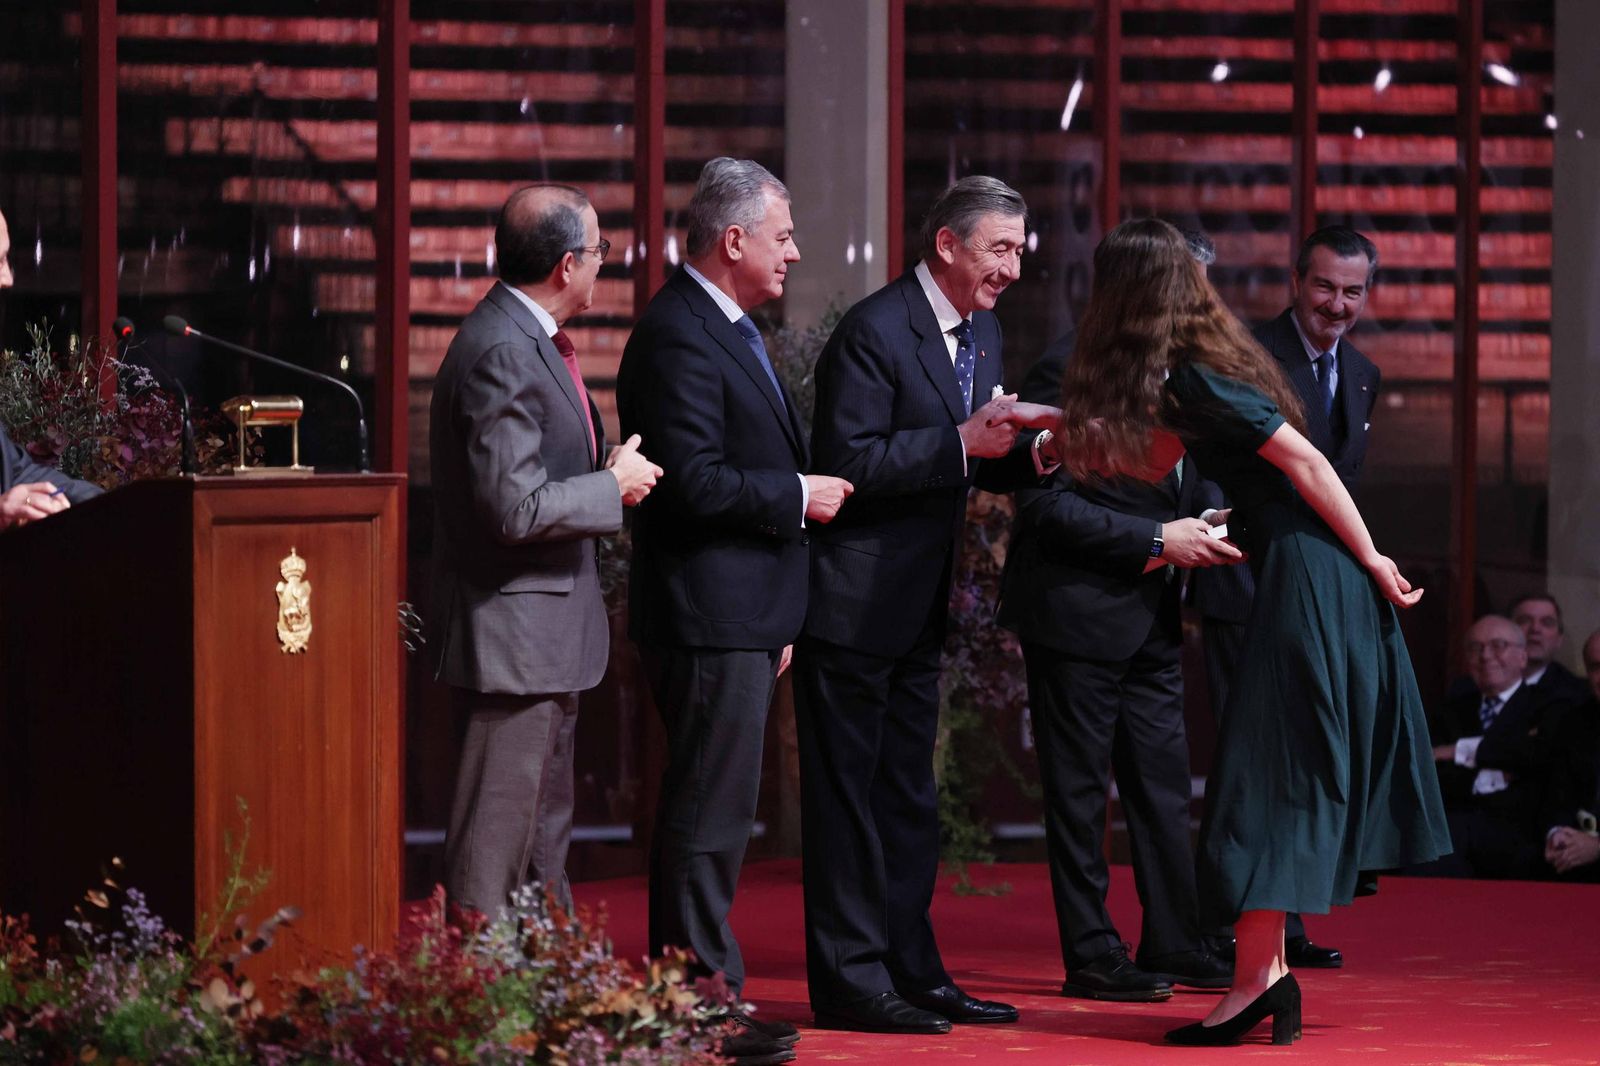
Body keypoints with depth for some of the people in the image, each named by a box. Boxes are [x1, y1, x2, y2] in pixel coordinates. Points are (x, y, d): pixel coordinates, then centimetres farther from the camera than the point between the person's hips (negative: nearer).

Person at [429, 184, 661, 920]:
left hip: (546, 638, 11)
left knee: (543, 841, 18)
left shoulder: (532, 341, 13)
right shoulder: (500, 352, -20)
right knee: (492, 853, -7)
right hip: (513, 638, -11)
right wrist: (614, 487, -13)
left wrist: (606, 470, 9)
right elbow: (514, 509, -25)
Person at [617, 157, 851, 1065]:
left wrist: (776, 620, 23)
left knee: (713, 811, 14)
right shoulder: (679, 336, -16)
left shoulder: (729, 329, 18)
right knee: (711, 813, -7)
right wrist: (797, 498, -12)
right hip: (710, 617, -11)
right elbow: (696, 481, -24)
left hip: (741, 619, 11)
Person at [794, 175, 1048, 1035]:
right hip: (852, 602, -9)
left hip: (917, 606, 9)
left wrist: (1031, 455, -2)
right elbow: (849, 462, -22)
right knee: (848, 795, -3)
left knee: (908, 798, 13)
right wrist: (960, 443, -26)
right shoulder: (875, 330, -16)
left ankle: (911, 971, 19)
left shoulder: (981, 331, 12)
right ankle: (849, 980, 0)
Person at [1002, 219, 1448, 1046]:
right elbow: (1154, 460, 25)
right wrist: (1051, 421, 22)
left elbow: (1305, 461, -18)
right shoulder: (1197, 366, 13)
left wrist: (1371, 560, -15)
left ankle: (1257, 977, -7)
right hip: (1307, 577, 10)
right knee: (1279, 771, 10)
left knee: (1269, 773, -7)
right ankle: (1267, 971, 11)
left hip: (1307, 574, -10)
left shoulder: (1196, 378, -16)